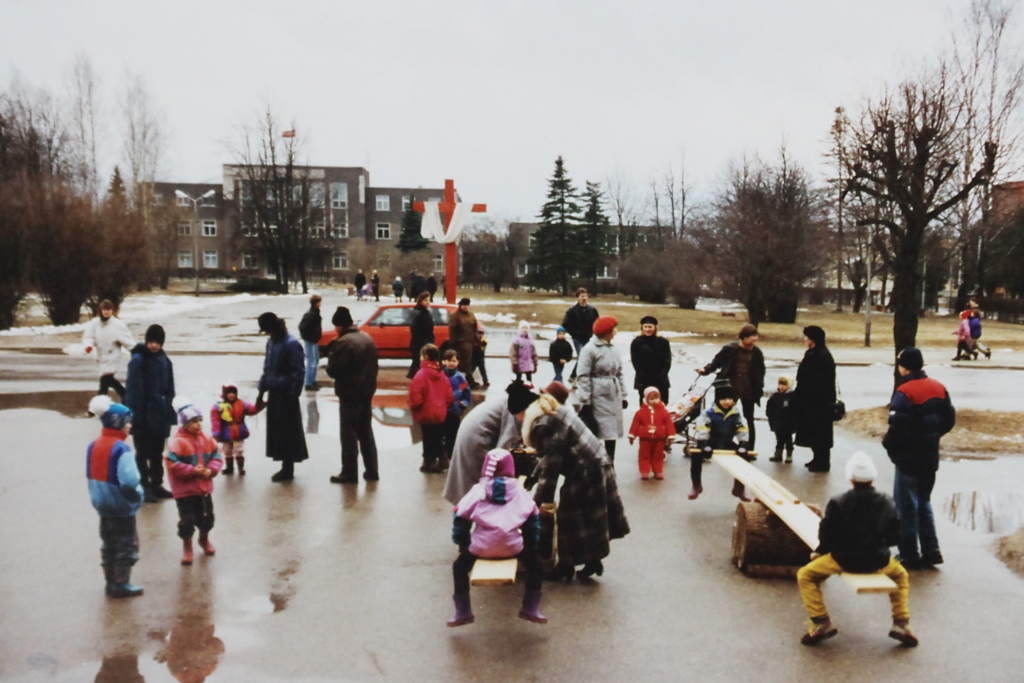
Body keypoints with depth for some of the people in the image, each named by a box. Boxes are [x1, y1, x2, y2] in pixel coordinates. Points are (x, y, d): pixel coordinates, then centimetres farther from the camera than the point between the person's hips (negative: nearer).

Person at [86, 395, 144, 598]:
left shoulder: (94, 446, 3)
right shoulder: (121, 449, -23)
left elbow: (91, 476, 11)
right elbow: (129, 481, -30)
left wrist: (97, 496, 19)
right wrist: (137, 496, -12)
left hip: (103, 505, 8)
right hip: (122, 507, -8)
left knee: (108, 545, 18)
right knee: (126, 545, 5)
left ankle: (111, 582, 26)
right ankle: (121, 584, 10)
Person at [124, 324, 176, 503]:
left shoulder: (164, 360, 7)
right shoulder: (138, 360, -13)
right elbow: (133, 390, -17)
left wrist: (170, 412, 6)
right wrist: (135, 415, -20)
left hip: (160, 415, 6)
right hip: (144, 416, -6)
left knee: (157, 453, 16)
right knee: (143, 453, 5)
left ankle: (156, 485, 27)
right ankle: (144, 488, 13)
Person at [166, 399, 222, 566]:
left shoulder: (207, 440, 2)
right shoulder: (177, 442, -16)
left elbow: (217, 457, 4)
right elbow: (172, 465, -22)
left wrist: (211, 470, -15)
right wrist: (192, 470, -24)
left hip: (204, 487, 5)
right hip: (185, 489, -5)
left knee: (206, 516, 17)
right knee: (187, 519, 1)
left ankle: (204, 540, 43)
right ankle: (187, 547, 22)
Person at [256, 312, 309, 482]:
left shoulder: (291, 344, -15)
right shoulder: (271, 342, 11)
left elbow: (298, 374, -17)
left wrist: (293, 396, -18)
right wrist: (261, 392, 17)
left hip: (286, 395, -8)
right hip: (274, 393, 8)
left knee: (287, 432, 0)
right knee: (276, 431, 12)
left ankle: (288, 470, 9)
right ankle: (286, 468, 22)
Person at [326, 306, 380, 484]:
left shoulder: (343, 343, -18)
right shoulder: (367, 338, 7)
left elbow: (333, 370, -17)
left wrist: (330, 354, 0)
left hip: (349, 394, -8)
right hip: (367, 392, 8)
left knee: (349, 434, 1)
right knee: (366, 432, 15)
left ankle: (349, 473, 6)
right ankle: (372, 471, 20)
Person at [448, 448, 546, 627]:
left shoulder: (478, 491, 9)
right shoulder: (519, 492, 13)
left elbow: (461, 518, 9)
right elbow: (533, 519, 14)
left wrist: (463, 545, 22)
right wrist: (531, 544, 26)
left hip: (482, 547, -1)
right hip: (513, 547, 1)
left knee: (459, 565, 22)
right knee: (534, 562, 25)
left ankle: (463, 611, 20)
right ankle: (531, 607, 20)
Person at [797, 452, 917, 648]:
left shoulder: (838, 503, -13)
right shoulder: (886, 503, -3)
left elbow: (826, 534, -6)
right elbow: (894, 536, 6)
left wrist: (820, 552, 13)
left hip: (844, 560, -3)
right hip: (877, 561, 3)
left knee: (805, 575, 14)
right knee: (901, 575, 35)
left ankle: (821, 623, 4)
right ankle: (901, 623, 25)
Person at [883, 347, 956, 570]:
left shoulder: (904, 392, -18)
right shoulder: (938, 388, 5)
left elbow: (897, 426, -24)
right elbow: (949, 420, 9)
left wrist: (889, 445, -7)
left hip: (909, 457, -7)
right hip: (931, 456, 7)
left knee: (906, 506, 3)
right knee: (923, 502, 19)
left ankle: (910, 556, 8)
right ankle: (931, 550, 18)